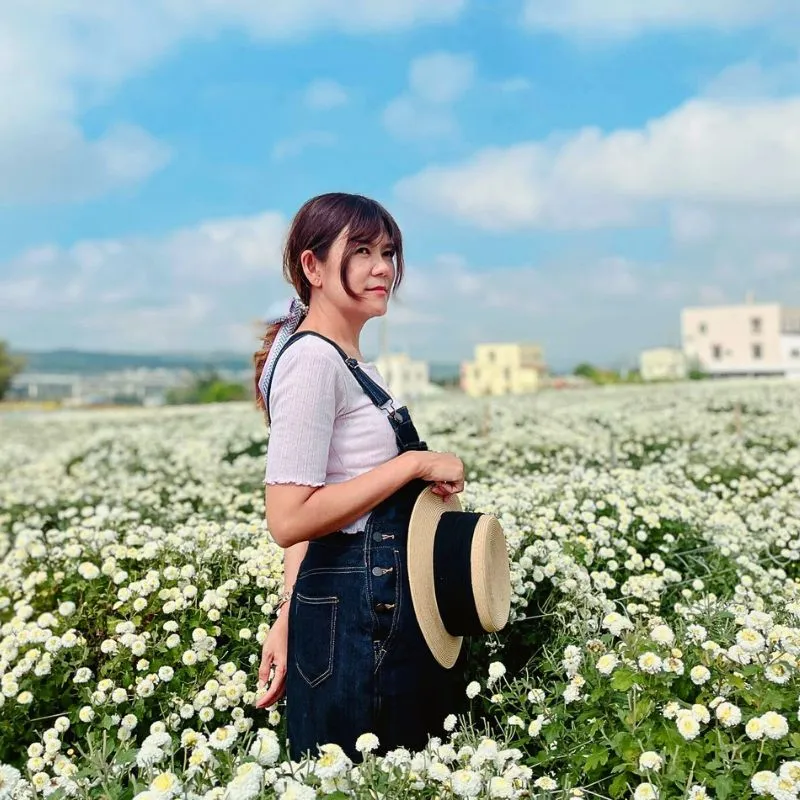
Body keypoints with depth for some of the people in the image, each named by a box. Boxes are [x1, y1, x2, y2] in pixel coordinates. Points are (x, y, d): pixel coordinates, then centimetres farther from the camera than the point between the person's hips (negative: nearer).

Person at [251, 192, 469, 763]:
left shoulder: (345, 363, 13)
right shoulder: (312, 359, -17)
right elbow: (289, 519, -23)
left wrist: (288, 623, 11)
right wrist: (416, 463, -19)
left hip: (390, 610, 10)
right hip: (357, 619, -10)